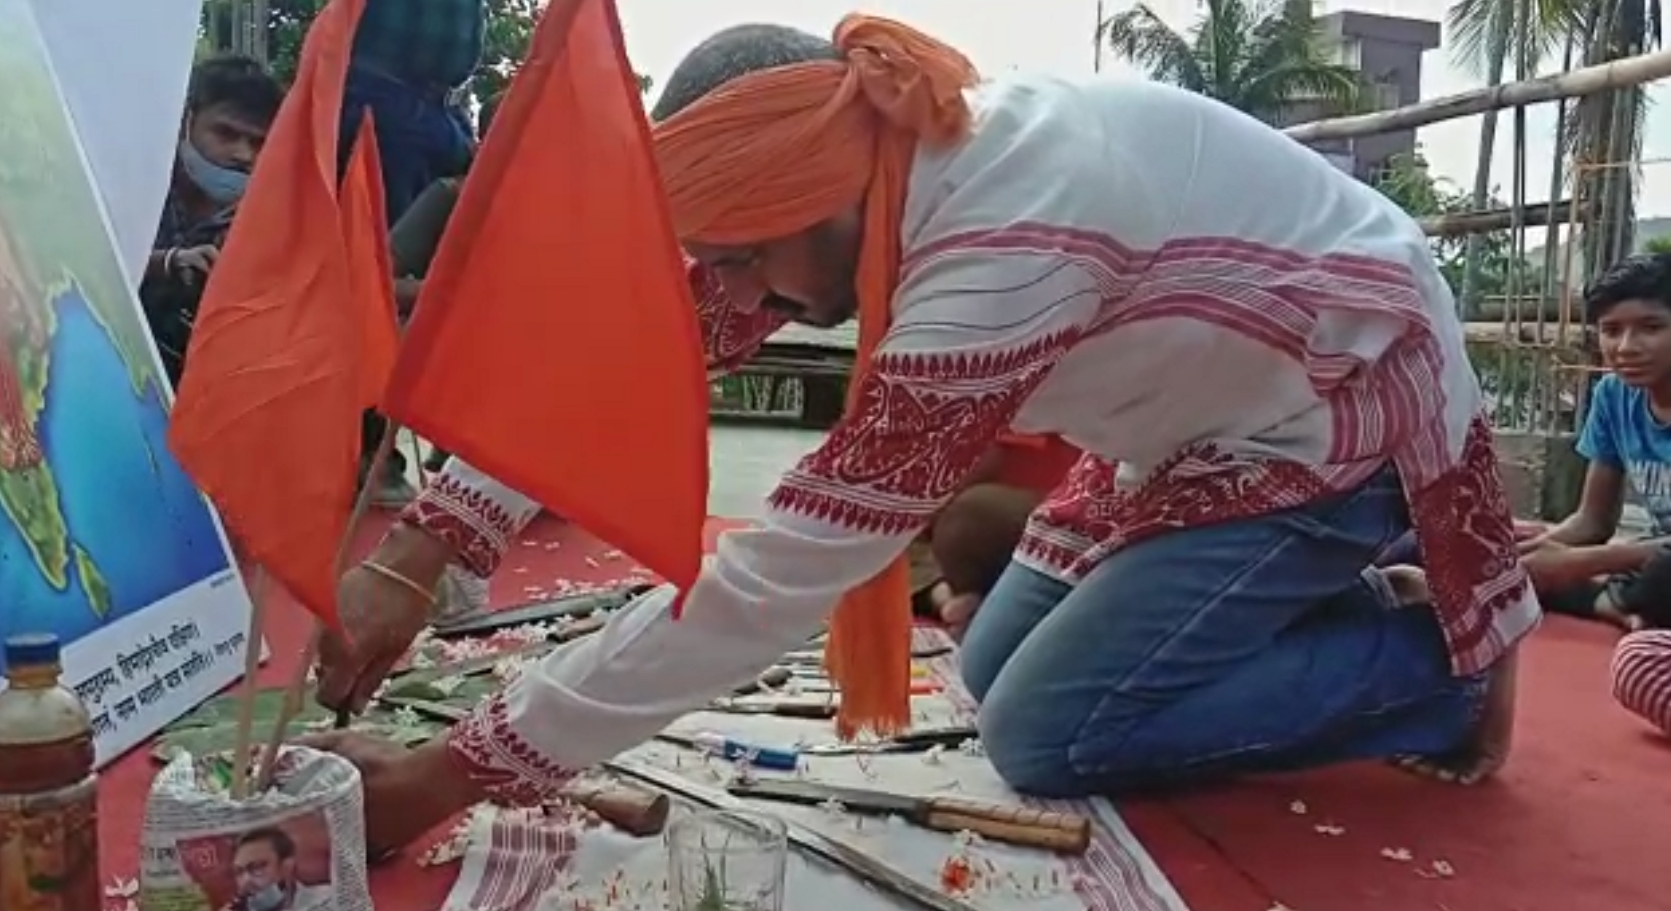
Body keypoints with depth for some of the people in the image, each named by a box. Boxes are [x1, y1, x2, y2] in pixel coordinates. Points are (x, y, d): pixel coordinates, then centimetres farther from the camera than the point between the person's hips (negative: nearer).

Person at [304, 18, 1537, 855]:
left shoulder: (1002, 257, -37)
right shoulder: (861, 158, -12)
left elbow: (771, 585, -36)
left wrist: (449, 778, -29)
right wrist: (413, 555, -18)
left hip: (1343, 403, -8)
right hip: (1218, 407, 8)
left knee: (1049, 735, -12)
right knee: (995, 672, 7)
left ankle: (1436, 665, 2)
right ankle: (1320, 600, 19)